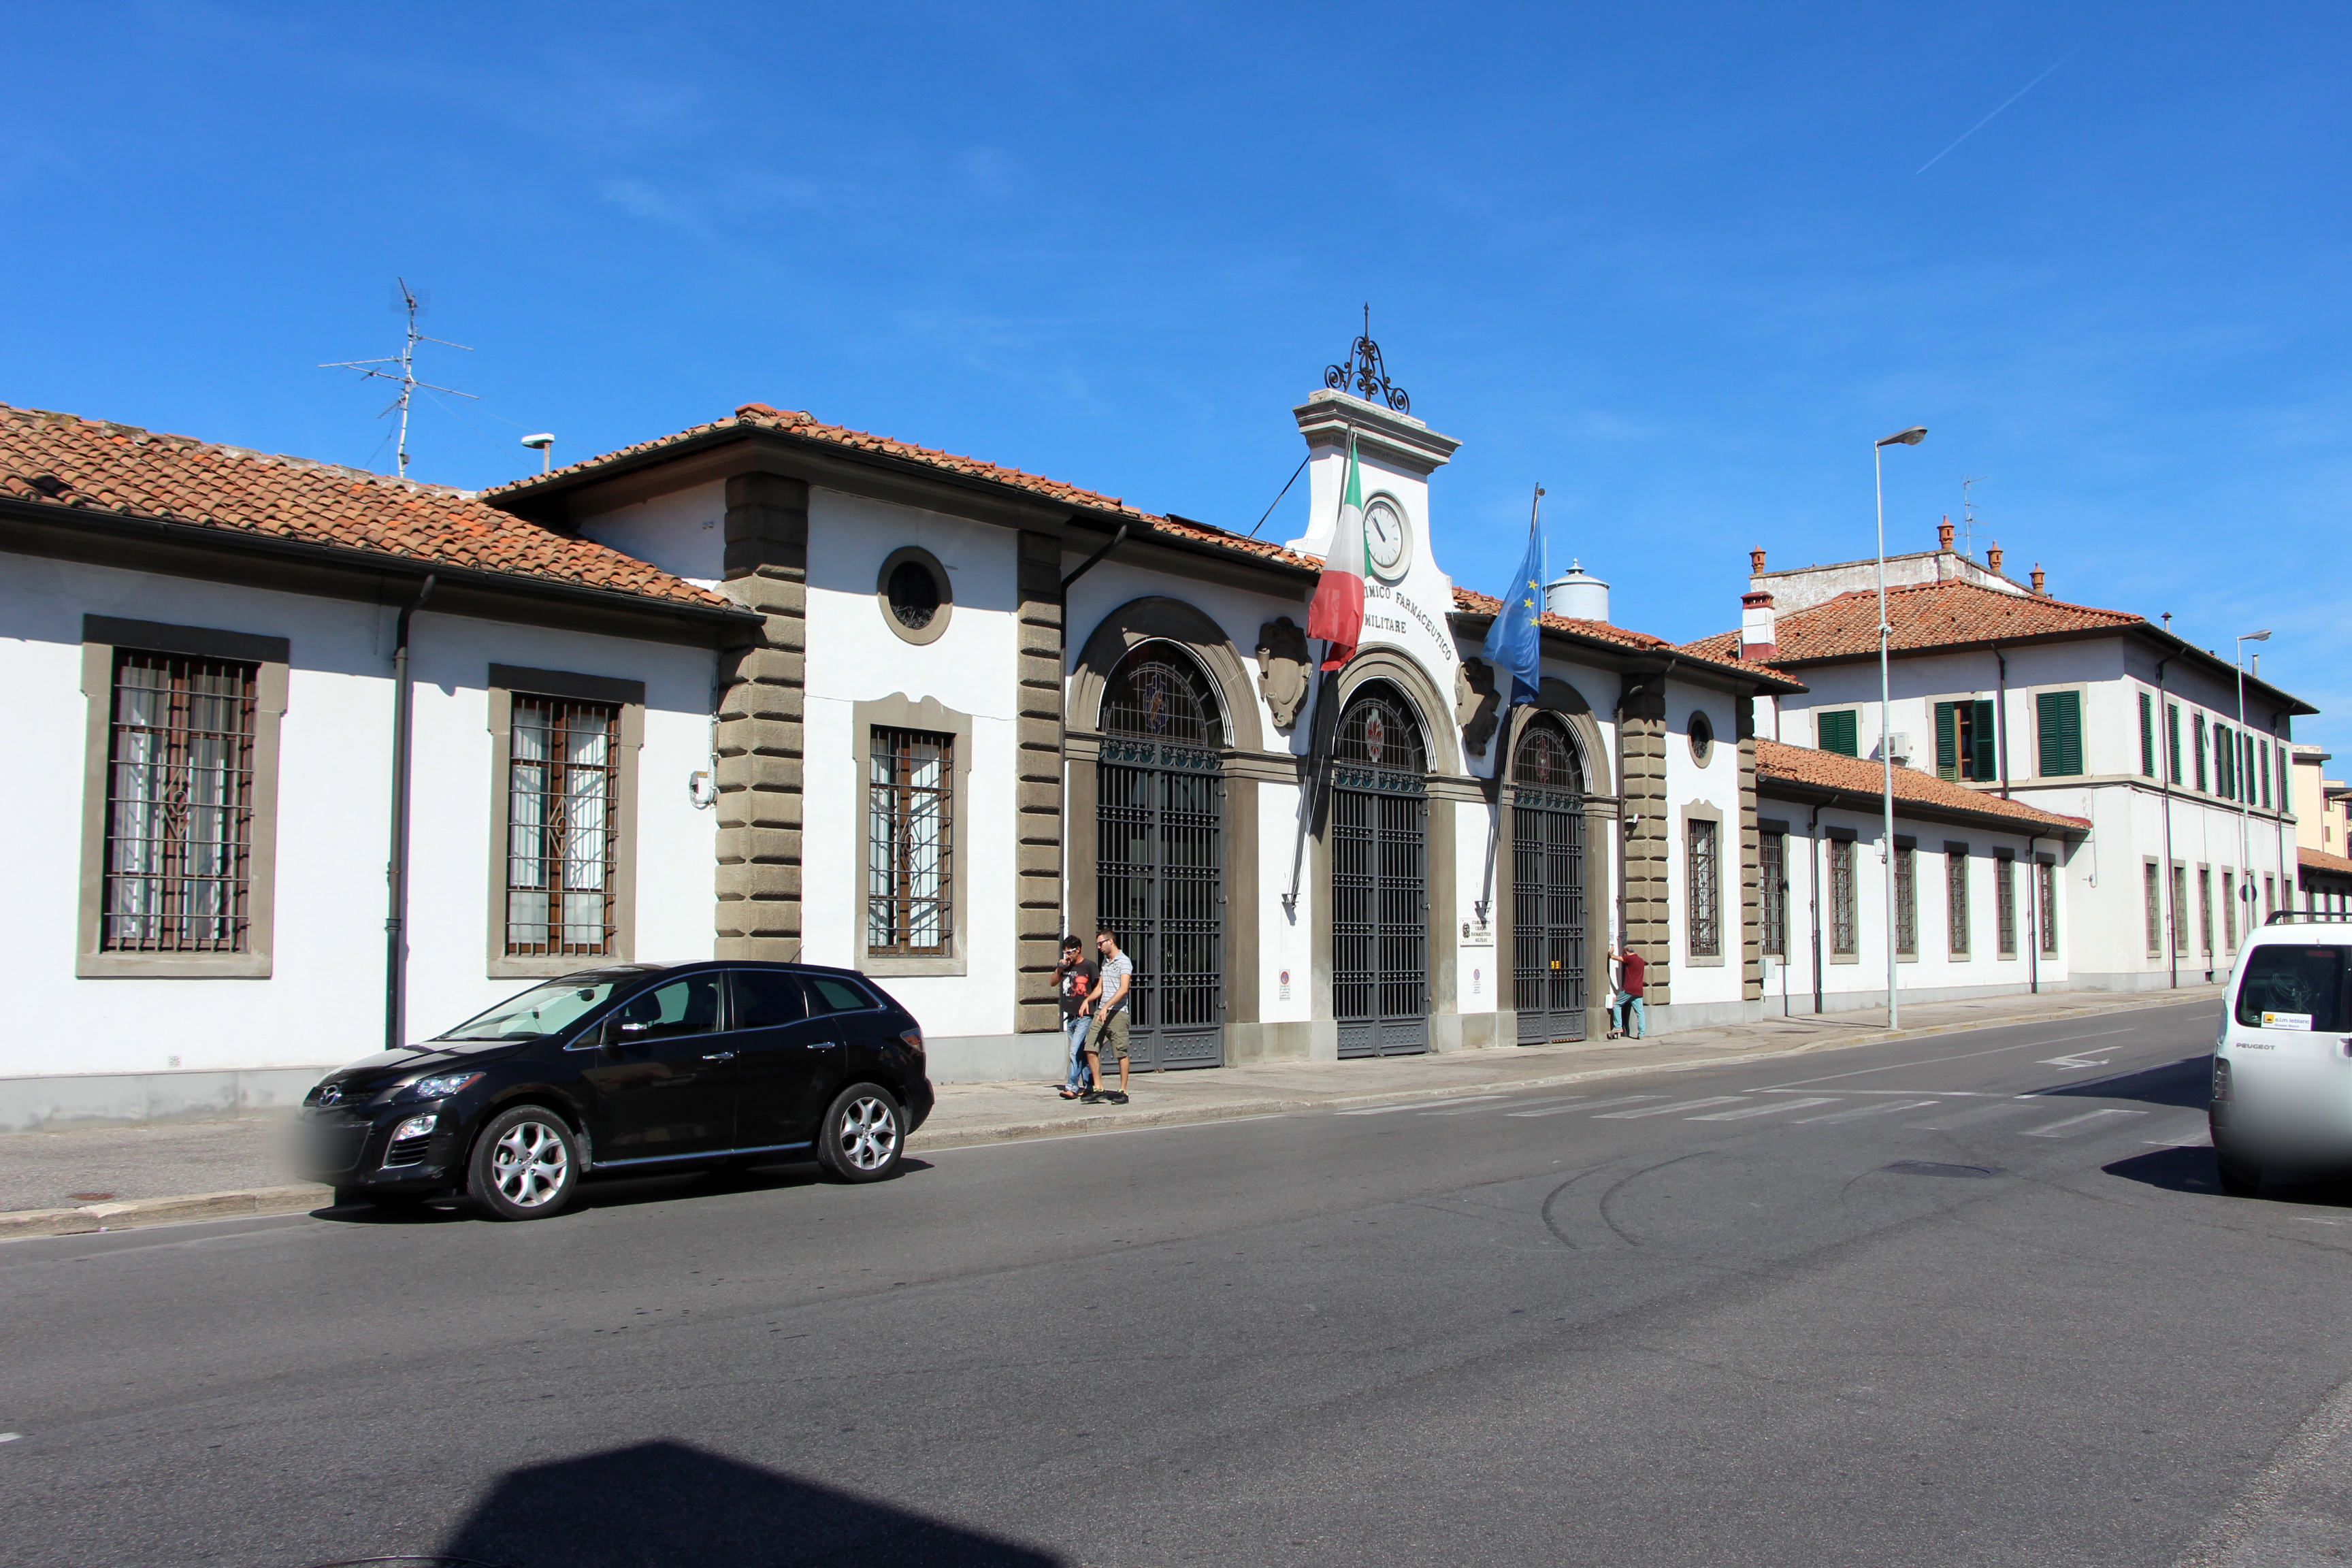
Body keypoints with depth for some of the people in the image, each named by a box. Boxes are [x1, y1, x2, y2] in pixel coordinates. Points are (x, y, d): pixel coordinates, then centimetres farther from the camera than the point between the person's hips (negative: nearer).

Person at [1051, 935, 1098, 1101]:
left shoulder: (1089, 966, -6)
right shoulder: (1065, 966, 12)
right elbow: (1053, 983, 16)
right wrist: (1059, 969, 1)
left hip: (1084, 1017, -7)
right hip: (1069, 1017, 7)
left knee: (1075, 1051, -15)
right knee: (1081, 1053, 10)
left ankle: (1072, 1087, -16)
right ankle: (1089, 1087, 15)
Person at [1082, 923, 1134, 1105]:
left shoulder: (1124, 962, -8)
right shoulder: (1105, 961, 20)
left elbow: (1124, 989, -20)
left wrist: (1107, 1007, -28)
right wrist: (1087, 1000, 6)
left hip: (1117, 1013, -8)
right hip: (1101, 1012, 8)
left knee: (1121, 1053, -1)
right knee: (1091, 1049, 1)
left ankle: (1123, 1092, 6)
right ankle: (1098, 1089, 8)